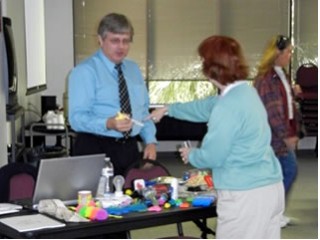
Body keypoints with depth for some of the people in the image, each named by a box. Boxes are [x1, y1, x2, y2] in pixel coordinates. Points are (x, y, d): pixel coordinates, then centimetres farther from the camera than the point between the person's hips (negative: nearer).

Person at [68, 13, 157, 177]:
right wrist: (108, 124, -33)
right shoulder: (84, 72, -8)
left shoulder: (134, 69, 14)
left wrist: (150, 141, 3)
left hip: (130, 148, 6)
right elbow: (77, 118, -16)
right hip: (96, 149, -6)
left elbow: (144, 111, 18)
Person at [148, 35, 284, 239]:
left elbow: (212, 156, -14)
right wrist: (169, 109, 38)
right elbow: (206, 107, 27)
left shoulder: (229, 106, -20)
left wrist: (190, 155, 8)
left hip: (245, 196, -9)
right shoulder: (245, 92, 10)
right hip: (271, 188, 9)